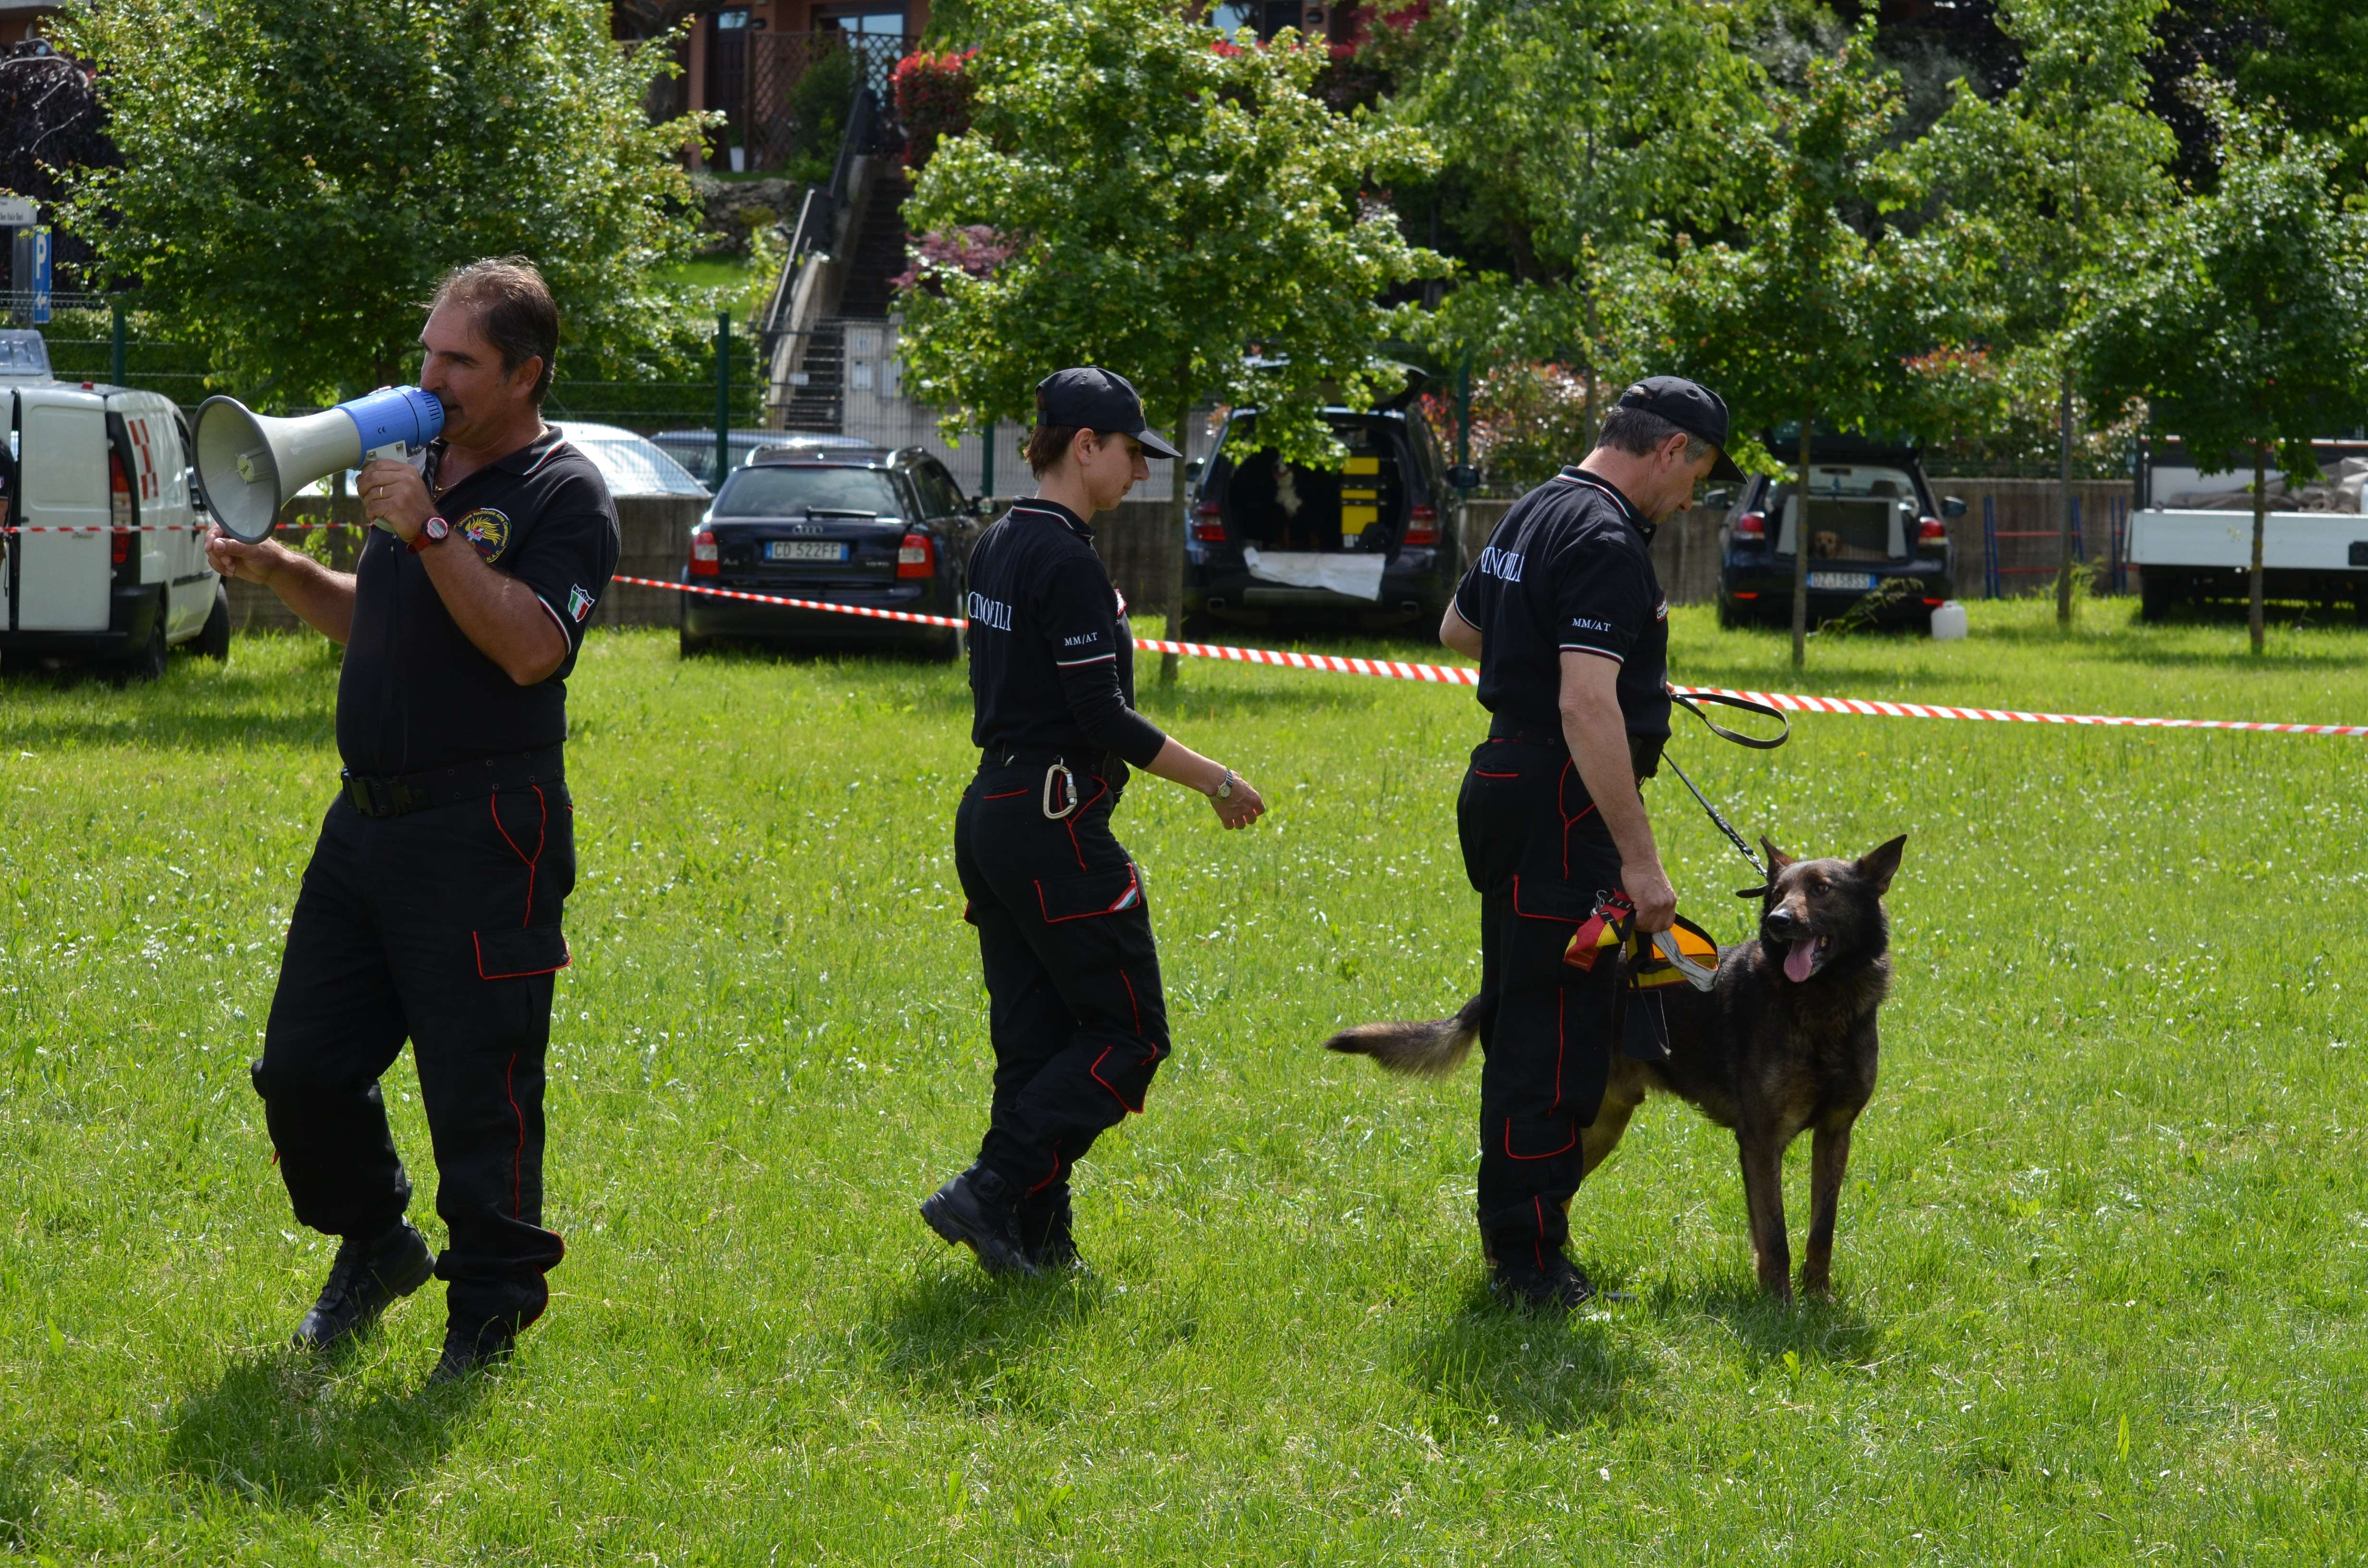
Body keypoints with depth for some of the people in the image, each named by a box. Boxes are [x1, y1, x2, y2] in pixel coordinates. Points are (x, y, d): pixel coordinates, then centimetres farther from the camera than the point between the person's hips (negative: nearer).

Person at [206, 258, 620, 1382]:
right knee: (303, 1065, 11)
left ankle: (491, 1308, 10)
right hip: (368, 817, 8)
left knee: (479, 1086, -3)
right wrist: (284, 573, 12)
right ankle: (374, 1246, 32)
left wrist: (429, 534, -24)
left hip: (482, 835, -8)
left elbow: (533, 649, -23)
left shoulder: (564, 495, -9)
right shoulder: (420, 469, 15)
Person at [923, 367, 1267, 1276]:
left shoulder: (998, 546, 12)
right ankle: (991, 1194, -11)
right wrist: (1212, 780, -9)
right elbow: (1104, 719, -19)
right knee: (1126, 1035, -3)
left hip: (990, 816, 10)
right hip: (1057, 827, -10)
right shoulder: (1067, 562, -17)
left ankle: (1035, 1237, 9)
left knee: (1034, 1041, 11)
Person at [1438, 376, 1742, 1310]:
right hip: (1559, 806, -11)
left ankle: (1515, 1231, 25)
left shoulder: (1537, 514, 13)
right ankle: (1530, 1259, -5)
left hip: (1505, 785, 11)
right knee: (1555, 1033, -7)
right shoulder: (1604, 542, -19)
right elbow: (1587, 709, -28)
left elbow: (1459, 629, 29)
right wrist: (1640, 861, -28)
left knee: (1525, 1022, 17)